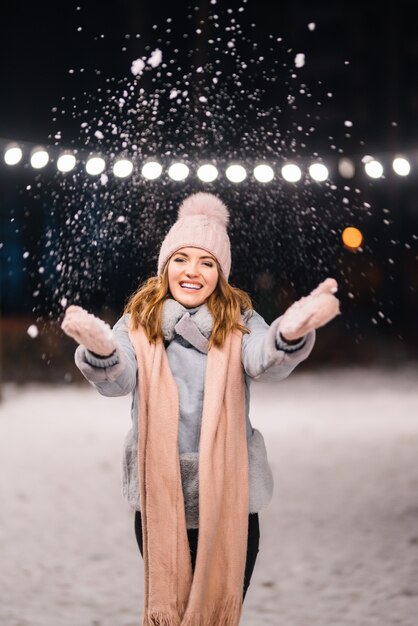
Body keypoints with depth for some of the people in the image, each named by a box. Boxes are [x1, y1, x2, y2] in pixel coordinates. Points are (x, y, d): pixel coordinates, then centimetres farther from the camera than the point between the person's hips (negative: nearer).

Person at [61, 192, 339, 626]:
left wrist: (291, 333, -44)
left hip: (227, 492, 0)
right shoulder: (140, 319, 0)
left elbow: (267, 364, -20)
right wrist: (100, 348, -39)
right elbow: (117, 380, -15)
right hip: (158, 491, 1)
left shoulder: (239, 321, -1)